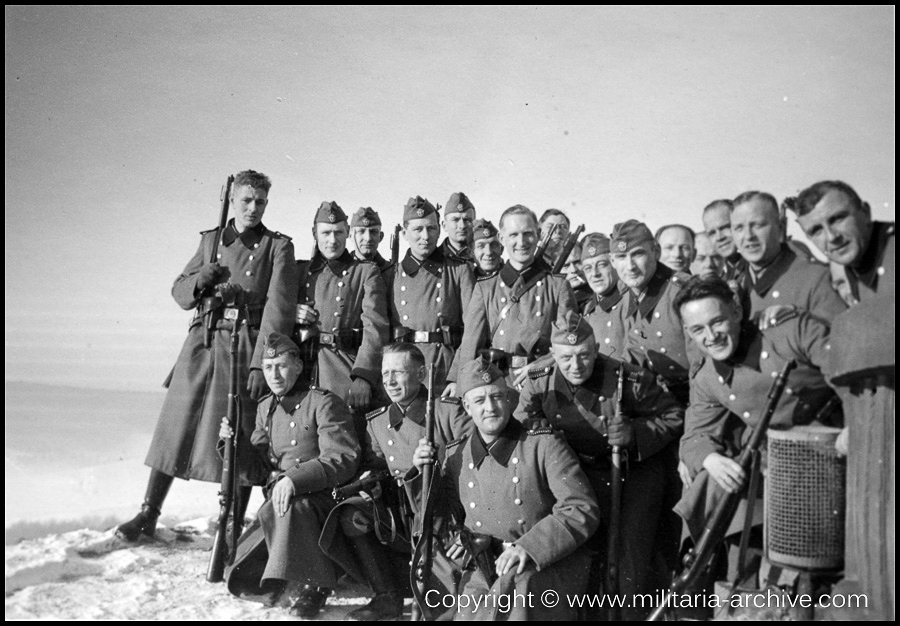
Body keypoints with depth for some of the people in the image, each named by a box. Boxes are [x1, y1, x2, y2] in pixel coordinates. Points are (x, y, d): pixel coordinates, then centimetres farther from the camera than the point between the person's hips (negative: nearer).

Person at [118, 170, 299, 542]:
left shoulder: (278, 247, 1)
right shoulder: (210, 240, 14)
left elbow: (279, 306, -8)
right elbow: (179, 291, 19)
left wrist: (262, 362, -16)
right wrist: (199, 280, -5)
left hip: (246, 346, -3)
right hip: (202, 343, 4)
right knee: (176, 425, 4)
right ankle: (147, 515, 16)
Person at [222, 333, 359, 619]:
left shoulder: (323, 402, -7)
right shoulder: (265, 408, 14)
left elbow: (342, 460, -17)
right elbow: (257, 471, 13)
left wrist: (294, 479, -28)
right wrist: (235, 445, -6)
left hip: (319, 500, -6)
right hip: (279, 507, 7)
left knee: (292, 507, -38)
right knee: (237, 576, 0)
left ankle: (312, 586, -21)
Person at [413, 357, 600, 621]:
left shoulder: (544, 444, -6)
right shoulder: (455, 455, 7)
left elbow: (583, 510, -10)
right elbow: (446, 517, 17)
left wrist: (530, 546, -21)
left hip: (546, 567, -3)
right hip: (481, 574, 3)